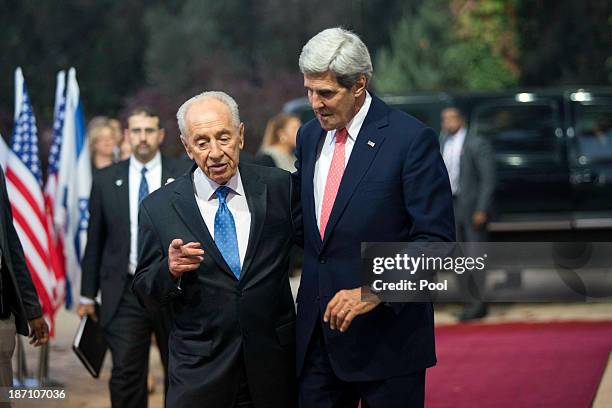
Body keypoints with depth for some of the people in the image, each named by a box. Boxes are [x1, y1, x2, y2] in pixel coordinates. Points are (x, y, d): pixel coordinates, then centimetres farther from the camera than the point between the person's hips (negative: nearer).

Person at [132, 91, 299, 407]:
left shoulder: (279, 188, 0)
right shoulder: (158, 207, -1)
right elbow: (146, 294, 2)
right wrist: (170, 270, -17)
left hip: (273, 367, 1)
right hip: (199, 372, -1)